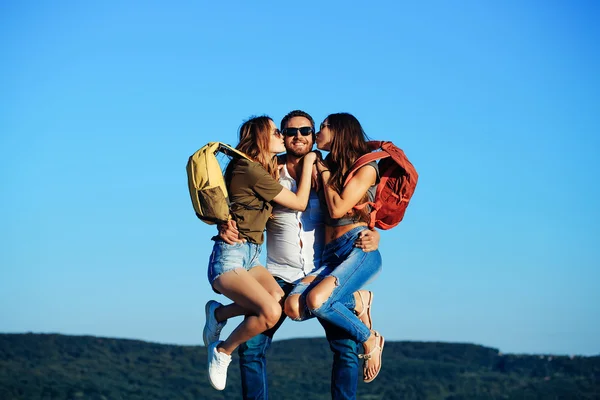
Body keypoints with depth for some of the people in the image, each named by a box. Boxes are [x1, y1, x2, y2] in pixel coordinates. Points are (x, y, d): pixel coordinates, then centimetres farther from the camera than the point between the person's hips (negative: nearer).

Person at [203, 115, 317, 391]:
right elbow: (300, 203, -6)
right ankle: (222, 351, -5)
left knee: (281, 299, -21)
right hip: (229, 257, -9)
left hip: (250, 259, 9)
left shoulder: (266, 171, 16)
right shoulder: (251, 171, -13)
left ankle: (219, 312, 1)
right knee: (271, 312, -28)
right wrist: (308, 162, 7)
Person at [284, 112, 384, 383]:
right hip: (331, 257, 6)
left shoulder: (365, 168, 1)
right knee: (293, 306, -23)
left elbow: (338, 209, -9)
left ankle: (369, 339, -8)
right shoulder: (329, 167, 22)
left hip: (360, 251, -6)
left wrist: (325, 172, 3)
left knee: (316, 300, -32)